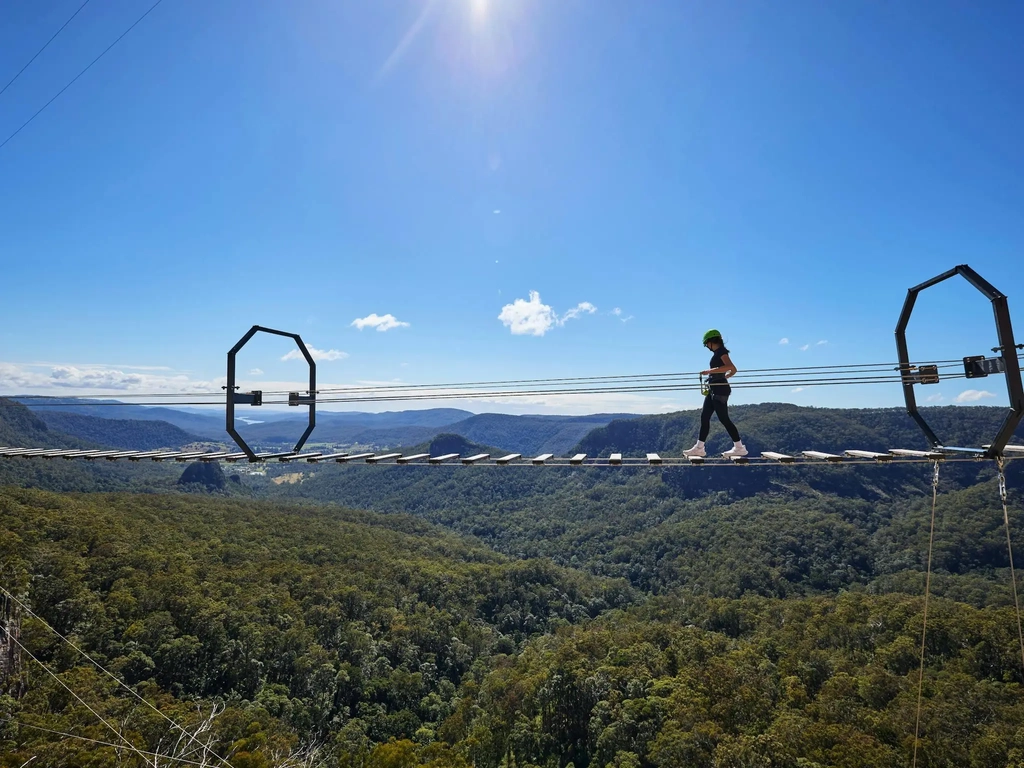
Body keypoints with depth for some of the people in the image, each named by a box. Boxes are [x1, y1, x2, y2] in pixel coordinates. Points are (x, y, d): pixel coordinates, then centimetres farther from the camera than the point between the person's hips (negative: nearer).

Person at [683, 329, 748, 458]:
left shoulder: (721, 351, -9)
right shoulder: (718, 352, 16)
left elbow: (729, 367, -26)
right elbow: (733, 370, 23)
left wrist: (709, 371, -25)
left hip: (719, 389, -10)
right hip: (713, 390, 10)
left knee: (724, 419, -6)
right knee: (704, 417, 6)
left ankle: (739, 447, 3)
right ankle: (699, 448, 8)